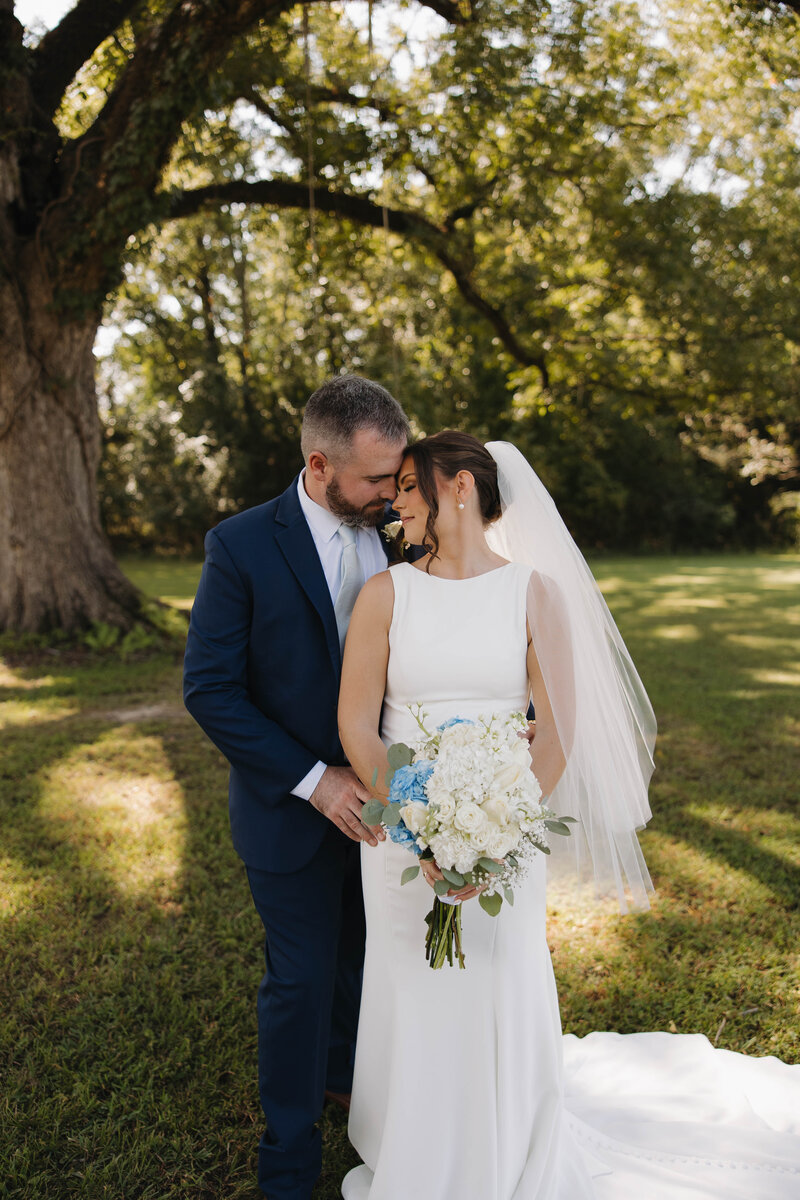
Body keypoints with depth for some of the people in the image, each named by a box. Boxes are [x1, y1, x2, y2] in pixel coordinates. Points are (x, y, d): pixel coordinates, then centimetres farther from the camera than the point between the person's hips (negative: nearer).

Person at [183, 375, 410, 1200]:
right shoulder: (241, 546, -17)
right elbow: (210, 690, -16)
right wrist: (314, 781, -20)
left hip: (381, 799, 4)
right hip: (294, 812, -4)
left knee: (367, 961, 21)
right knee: (301, 982, 12)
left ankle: (346, 1073, 52)